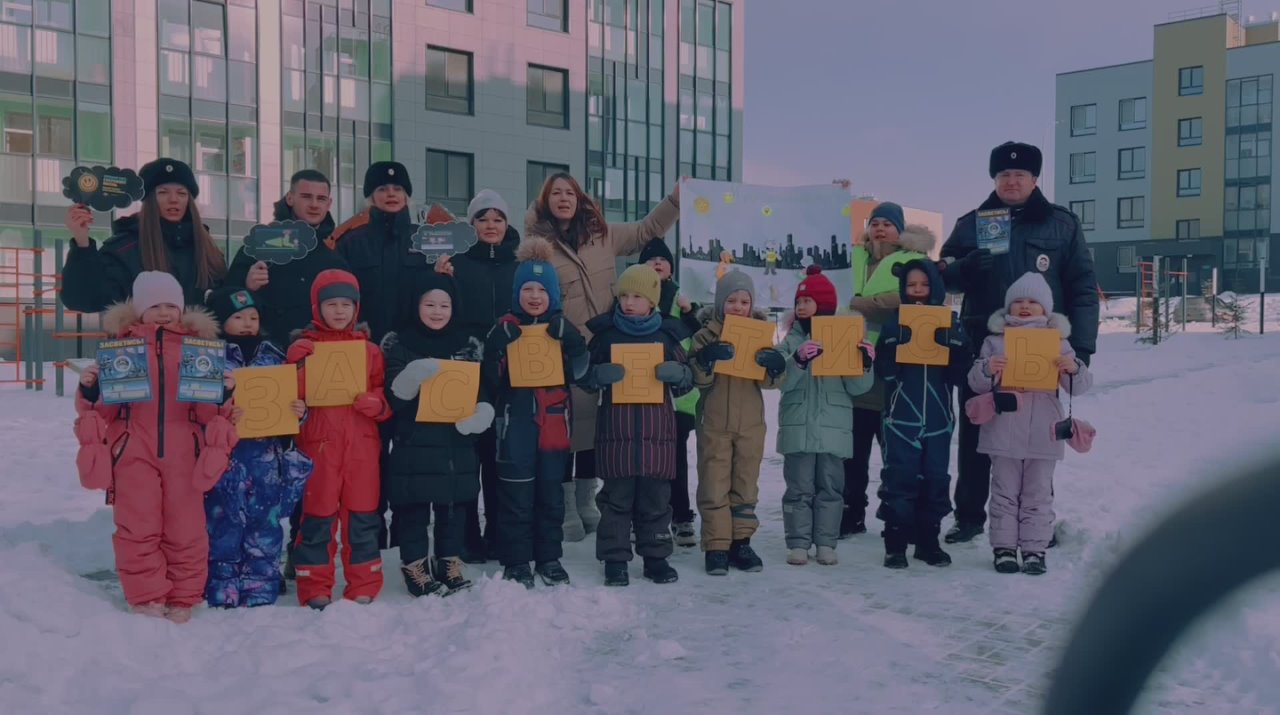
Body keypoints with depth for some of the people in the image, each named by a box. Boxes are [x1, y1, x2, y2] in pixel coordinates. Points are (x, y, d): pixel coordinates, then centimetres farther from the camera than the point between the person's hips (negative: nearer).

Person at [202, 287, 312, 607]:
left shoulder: (273, 356, 12)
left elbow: (290, 399, 19)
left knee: (265, 526, 8)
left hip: (268, 458, 4)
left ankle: (261, 593, 18)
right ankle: (222, 593, 12)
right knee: (224, 527, 2)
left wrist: (300, 411, -3)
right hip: (227, 458, -4)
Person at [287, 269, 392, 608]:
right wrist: (300, 368, -18)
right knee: (318, 516, 3)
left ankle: (364, 587, 16)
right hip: (319, 443, -2)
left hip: (362, 444, 2)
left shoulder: (369, 348, 11)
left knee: (362, 517, 7)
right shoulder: (303, 347, 5)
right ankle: (315, 589, 13)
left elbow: (386, 396, 11)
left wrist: (376, 404, -11)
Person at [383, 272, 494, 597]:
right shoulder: (398, 344, -1)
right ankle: (415, 565, 17)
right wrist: (410, 382, -31)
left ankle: (450, 563, 25)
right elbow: (393, 395, -10)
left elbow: (481, 389, 11)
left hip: (456, 442, 3)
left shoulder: (468, 344, 9)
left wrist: (481, 412, -10)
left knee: (453, 507, 11)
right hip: (413, 443, -3)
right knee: (413, 509, 4)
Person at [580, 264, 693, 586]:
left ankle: (656, 557, 18)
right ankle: (615, 559, 11)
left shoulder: (667, 334, 8)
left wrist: (678, 373, -11)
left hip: (657, 428, 1)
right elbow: (586, 377, 7)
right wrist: (600, 374, -15)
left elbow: (684, 383, 13)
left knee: (656, 496, 6)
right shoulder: (605, 332, 5)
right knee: (617, 496, 2)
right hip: (616, 428, -1)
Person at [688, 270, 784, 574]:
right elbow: (698, 378, -8)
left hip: (750, 422, 2)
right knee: (714, 485, 0)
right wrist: (707, 359, -27)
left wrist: (774, 366, -18)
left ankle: (740, 542, 20)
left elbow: (769, 382, 3)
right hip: (714, 422, -2)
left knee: (746, 483, 10)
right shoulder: (707, 333, -1)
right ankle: (716, 546, 7)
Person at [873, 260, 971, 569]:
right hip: (901, 418, -2)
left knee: (935, 479, 7)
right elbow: (884, 371, -7)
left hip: (939, 417, 2)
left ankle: (928, 542, 19)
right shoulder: (894, 325, 4)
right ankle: (895, 545, 3)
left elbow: (961, 373, 0)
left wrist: (948, 344, -15)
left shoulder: (952, 326, 7)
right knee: (900, 479, -4)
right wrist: (905, 343, -19)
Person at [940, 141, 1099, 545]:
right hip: (981, 347, 1)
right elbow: (944, 278, 7)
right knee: (975, 433, 5)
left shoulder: (1062, 225, 5)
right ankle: (969, 515, 16)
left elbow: (1083, 288, 3)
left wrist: (1082, 344, -5)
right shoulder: (971, 224, 9)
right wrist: (965, 267, -15)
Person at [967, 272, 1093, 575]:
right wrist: (987, 370, -18)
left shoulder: (1057, 340, 7)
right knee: (1005, 493, 5)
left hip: (1042, 433, 0)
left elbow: (1078, 387, 4)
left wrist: (1073, 369, -18)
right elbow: (976, 383, 3)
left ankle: (1035, 550, 12)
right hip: (1003, 431, 0)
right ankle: (1003, 548, 11)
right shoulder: (995, 340, 6)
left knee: (1038, 495, 6)